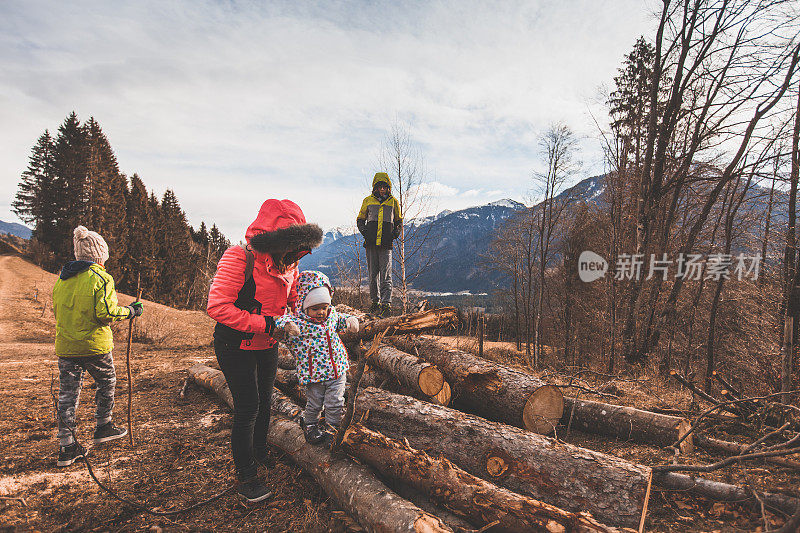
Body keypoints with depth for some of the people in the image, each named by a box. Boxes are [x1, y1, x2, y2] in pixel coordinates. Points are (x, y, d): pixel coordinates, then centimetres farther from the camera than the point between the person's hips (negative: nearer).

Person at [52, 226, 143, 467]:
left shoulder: (62, 278, 8)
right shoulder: (101, 278, -12)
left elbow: (57, 310, 15)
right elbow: (106, 312, -18)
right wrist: (131, 311, -4)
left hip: (65, 345, 6)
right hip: (95, 344, -5)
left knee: (67, 393, 9)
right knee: (106, 383, 17)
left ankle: (67, 447, 12)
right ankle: (103, 427, 29)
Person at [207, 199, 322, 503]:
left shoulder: (288, 264, -2)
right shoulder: (239, 259, -25)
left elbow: (295, 300, 12)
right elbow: (217, 306, -30)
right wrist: (264, 324, -30)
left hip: (268, 345, 7)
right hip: (236, 346, -7)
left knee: (264, 402, 20)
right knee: (247, 409, -1)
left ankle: (260, 453, 44)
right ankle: (246, 478, 18)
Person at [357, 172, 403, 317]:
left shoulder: (393, 201, 10)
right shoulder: (368, 201, 11)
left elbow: (399, 221, 20)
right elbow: (360, 219, 19)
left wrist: (396, 232, 1)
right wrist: (364, 231, 0)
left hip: (386, 244, -1)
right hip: (371, 243, 2)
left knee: (386, 275, -9)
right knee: (372, 275, 7)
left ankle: (386, 304, -12)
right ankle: (376, 302, 20)